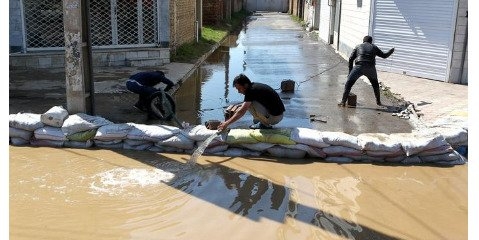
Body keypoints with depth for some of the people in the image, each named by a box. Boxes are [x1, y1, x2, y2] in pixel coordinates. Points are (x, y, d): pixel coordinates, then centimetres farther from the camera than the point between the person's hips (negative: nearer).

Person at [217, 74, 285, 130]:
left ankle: (265, 125, -4)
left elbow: (242, 112, -23)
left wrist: (227, 123, -20)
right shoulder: (254, 86, 9)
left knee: (249, 103, -16)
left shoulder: (251, 90, -18)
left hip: (274, 117, -9)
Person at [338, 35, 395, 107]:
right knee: (375, 84, 26)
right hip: (370, 68, 2)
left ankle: (343, 102, -4)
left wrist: (350, 71, 17)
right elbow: (384, 55, 27)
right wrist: (391, 51, 47)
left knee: (348, 83, 5)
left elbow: (351, 59, 12)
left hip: (359, 67, -2)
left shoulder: (358, 47, 21)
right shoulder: (374, 47, 21)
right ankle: (378, 101, 30)